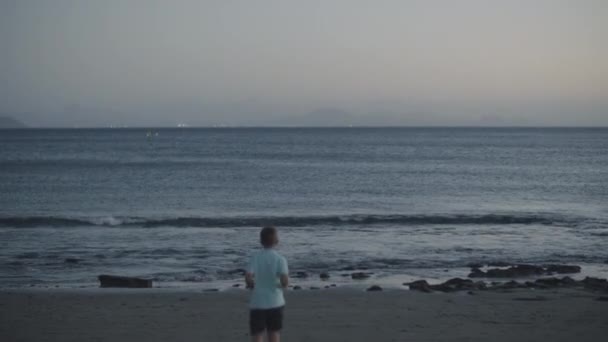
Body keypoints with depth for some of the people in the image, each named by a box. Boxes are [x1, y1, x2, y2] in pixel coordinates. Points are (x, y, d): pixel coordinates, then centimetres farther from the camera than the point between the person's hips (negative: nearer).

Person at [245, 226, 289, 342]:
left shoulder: (255, 257, -7)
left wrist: (252, 285, 3)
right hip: (275, 302, 0)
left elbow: (248, 277, -18)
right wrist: (283, 284, 3)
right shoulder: (280, 259, -8)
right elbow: (284, 281, -20)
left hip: (257, 303, 0)